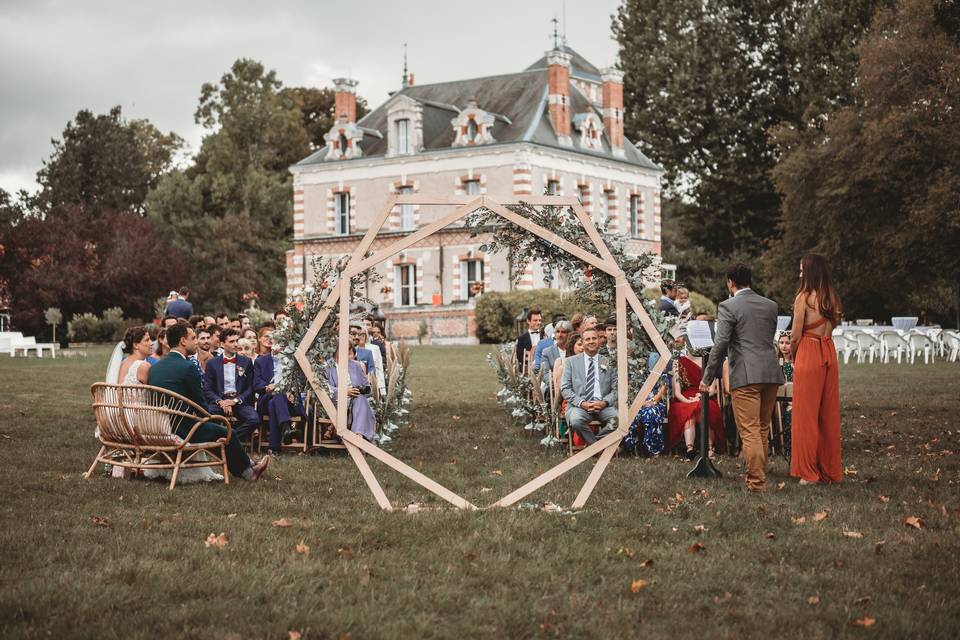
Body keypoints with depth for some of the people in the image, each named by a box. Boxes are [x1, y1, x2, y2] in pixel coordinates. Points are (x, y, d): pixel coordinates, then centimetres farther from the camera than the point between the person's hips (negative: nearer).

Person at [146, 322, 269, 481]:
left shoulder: (155, 367, 9)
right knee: (227, 433, 9)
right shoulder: (187, 368, -16)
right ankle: (248, 471, 29)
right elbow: (200, 404, -10)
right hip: (180, 429, -9)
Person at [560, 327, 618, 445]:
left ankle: (592, 442, -6)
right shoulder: (571, 362, 13)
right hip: (579, 405, -1)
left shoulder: (608, 362, 15)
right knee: (576, 421, -36)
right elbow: (565, 388, 6)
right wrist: (581, 403, -10)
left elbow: (616, 389, 10)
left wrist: (605, 402, -10)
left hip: (603, 405, 1)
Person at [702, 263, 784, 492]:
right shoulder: (771, 305, 13)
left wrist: (708, 377, -4)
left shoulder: (728, 307, -5)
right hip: (771, 373, 6)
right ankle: (758, 472, 27)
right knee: (763, 430, 17)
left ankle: (757, 481, -8)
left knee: (750, 431, -5)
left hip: (745, 376, -6)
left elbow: (720, 345, -10)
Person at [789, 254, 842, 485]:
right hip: (829, 353, 6)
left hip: (808, 353, -6)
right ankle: (830, 470, 17)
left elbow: (796, 336, -10)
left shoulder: (804, 297, -10)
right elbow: (834, 323, 15)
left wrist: (793, 357, 7)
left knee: (807, 414, 1)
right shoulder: (832, 298, 9)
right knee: (829, 414, 11)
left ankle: (809, 472, 4)